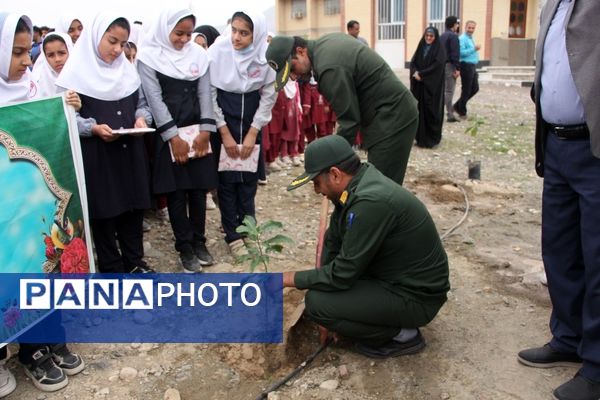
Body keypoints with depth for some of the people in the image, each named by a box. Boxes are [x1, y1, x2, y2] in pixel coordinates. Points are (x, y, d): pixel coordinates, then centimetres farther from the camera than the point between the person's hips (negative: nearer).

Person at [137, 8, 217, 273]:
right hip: (168, 135, -3)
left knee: (199, 189, 6)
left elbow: (204, 93, 4)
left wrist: (205, 131, -7)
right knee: (176, 193, 1)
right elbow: (155, 99, -9)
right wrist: (174, 137, -13)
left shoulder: (198, 54, 6)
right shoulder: (149, 57, -5)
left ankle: (198, 241, 21)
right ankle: (185, 248, 12)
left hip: (198, 132, 3)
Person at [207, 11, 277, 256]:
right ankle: (232, 234, 13)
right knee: (227, 178, 1)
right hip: (222, 119, -1)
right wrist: (224, 133, -11)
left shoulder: (266, 55, -14)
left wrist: (252, 133, -7)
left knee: (249, 177, 6)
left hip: (251, 121, 2)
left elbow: (269, 96, -5)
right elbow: (209, 94, -11)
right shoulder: (217, 51, -18)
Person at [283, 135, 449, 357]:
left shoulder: (371, 202, -31)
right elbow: (332, 243, 5)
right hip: (394, 274, 9)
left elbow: (342, 275, -25)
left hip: (417, 297, -9)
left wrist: (292, 278, -10)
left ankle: (402, 335, -1)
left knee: (315, 302, -17)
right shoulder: (356, 186, -2)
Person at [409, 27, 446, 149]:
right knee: (420, 109, 4)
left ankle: (432, 138, 3)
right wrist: (415, 73, -14)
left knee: (431, 109, -4)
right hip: (420, 85, 5)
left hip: (433, 85, -5)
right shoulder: (420, 48, 13)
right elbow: (413, 62, 6)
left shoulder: (439, 49, -3)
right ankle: (421, 137, 10)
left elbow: (437, 65, -14)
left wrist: (421, 74, -17)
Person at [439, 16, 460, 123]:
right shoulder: (453, 36, -10)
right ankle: (450, 115, -5)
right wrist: (457, 68, -17)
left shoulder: (441, 36, 15)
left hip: (441, 65, 8)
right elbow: (455, 54, -17)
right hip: (449, 65, -8)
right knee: (449, 90, -6)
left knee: (442, 89, 14)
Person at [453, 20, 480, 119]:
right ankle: (462, 112, 9)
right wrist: (474, 49, -25)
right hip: (466, 66, -10)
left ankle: (457, 106, 19)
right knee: (466, 90, -3)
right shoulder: (462, 39, -12)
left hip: (472, 67, 10)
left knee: (475, 88, 11)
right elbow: (461, 52, -23)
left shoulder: (471, 39, 19)